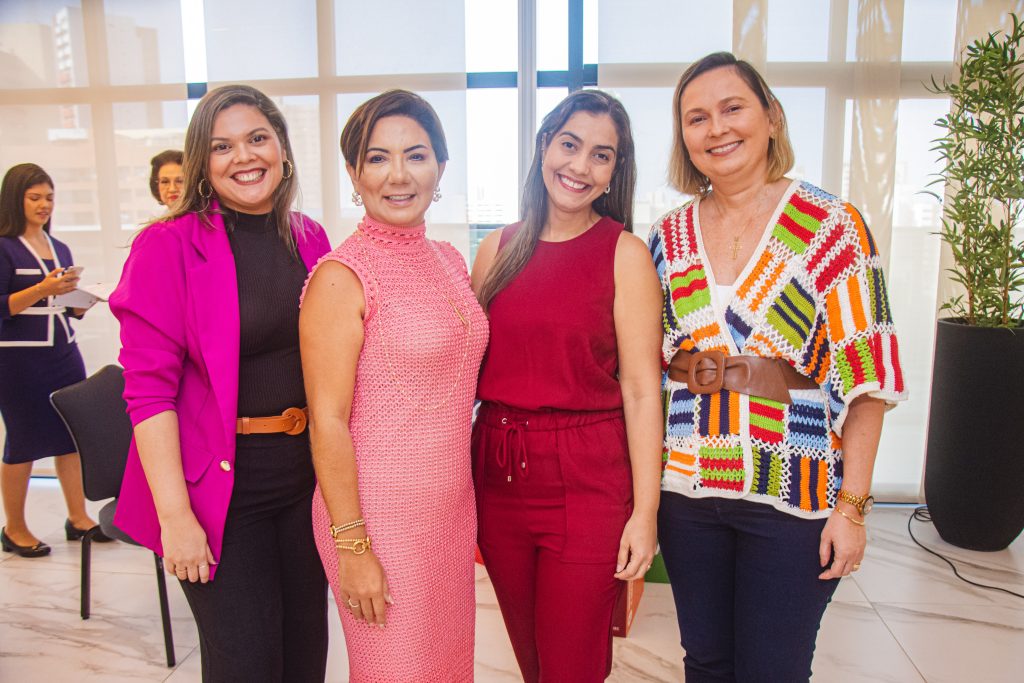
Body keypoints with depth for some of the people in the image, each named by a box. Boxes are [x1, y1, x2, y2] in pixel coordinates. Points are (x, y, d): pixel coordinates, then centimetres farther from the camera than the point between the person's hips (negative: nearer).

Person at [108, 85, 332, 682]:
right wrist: (175, 515, -16)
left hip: (308, 474, 5)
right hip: (221, 483, -4)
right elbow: (149, 390, -12)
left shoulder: (311, 240, 5)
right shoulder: (168, 247, -10)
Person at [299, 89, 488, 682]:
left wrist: (471, 509, 12)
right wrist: (351, 546, -15)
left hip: (452, 508, 6)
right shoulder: (342, 277, -15)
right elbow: (328, 421, -15)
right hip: (380, 515, -6)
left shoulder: (451, 261, 6)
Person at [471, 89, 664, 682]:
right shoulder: (499, 249, 6)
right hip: (498, 476, 4)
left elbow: (642, 389, -8)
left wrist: (645, 511, -11)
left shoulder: (625, 254, -5)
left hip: (587, 481, -4)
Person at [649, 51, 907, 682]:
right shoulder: (669, 236, 4)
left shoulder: (832, 226, -7)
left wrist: (852, 505, -11)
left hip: (794, 494, -3)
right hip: (687, 486, 3)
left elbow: (865, 375, -9)